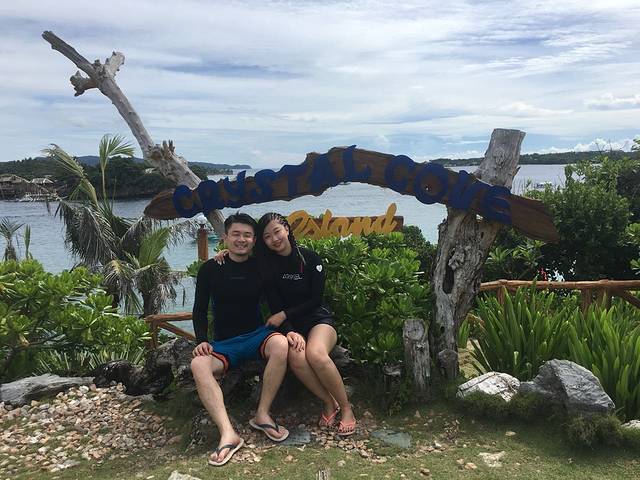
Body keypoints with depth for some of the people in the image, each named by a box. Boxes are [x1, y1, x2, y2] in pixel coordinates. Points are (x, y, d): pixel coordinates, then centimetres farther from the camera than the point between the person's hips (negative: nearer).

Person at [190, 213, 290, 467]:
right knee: (198, 364, -31)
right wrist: (201, 340, -12)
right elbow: (200, 310, 4)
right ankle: (228, 434, -38)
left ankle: (262, 414, -19)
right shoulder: (210, 269, 1)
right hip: (224, 342, 0)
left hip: (258, 333, 0)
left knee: (281, 345, -33)